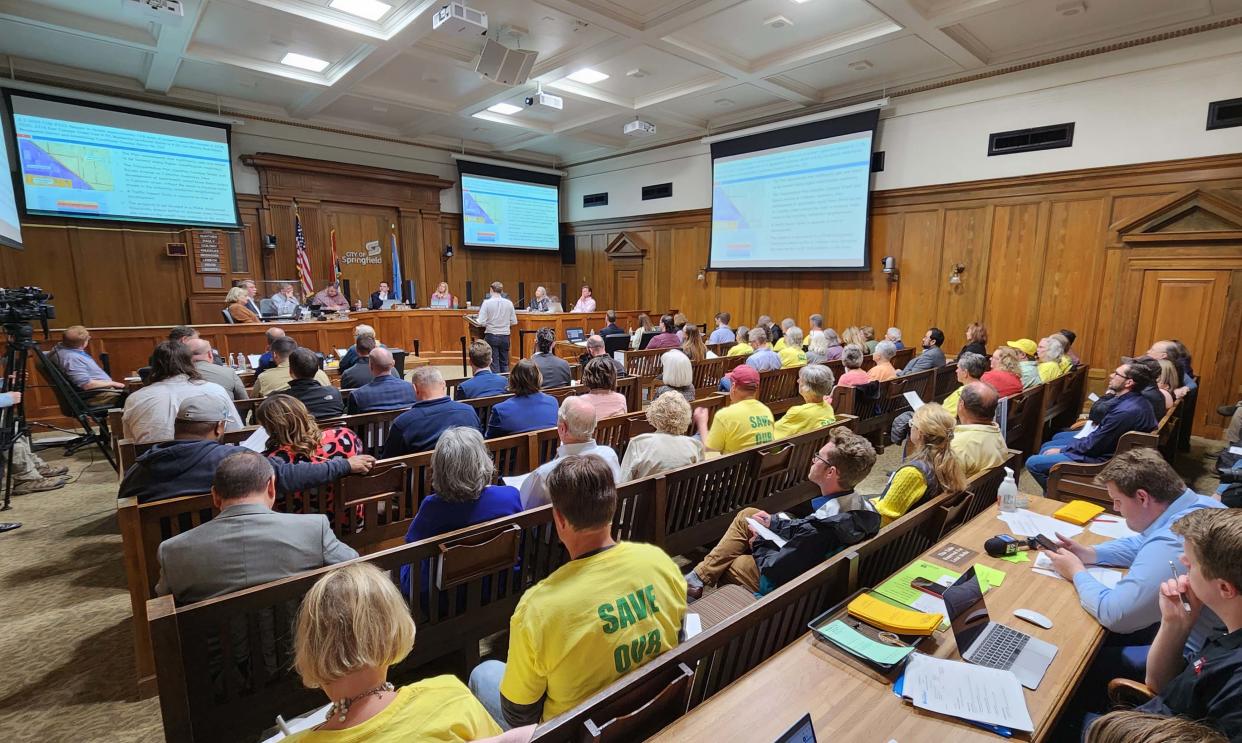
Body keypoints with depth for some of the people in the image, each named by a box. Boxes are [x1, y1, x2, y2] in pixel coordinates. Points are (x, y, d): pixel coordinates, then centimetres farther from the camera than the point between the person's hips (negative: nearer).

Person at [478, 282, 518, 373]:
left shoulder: (487, 302, -9)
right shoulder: (509, 303, -1)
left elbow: (481, 323, -14)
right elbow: (514, 322, 2)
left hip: (491, 336, -3)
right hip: (505, 336, 3)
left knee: (494, 364, 4)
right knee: (504, 364, 13)